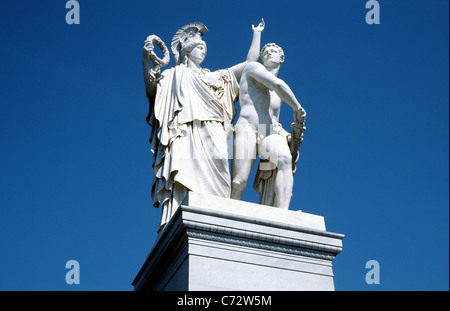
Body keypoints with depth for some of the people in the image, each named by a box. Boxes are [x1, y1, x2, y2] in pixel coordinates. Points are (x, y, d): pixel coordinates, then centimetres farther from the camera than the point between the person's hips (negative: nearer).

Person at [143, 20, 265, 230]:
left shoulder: (215, 77, 33)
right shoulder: (174, 74, 24)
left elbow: (250, 62, 35)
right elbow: (151, 87, 5)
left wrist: (257, 33, 40)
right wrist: (145, 59, -10)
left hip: (212, 136, 3)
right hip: (187, 133, -3)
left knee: (213, 180, -19)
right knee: (188, 176, -23)